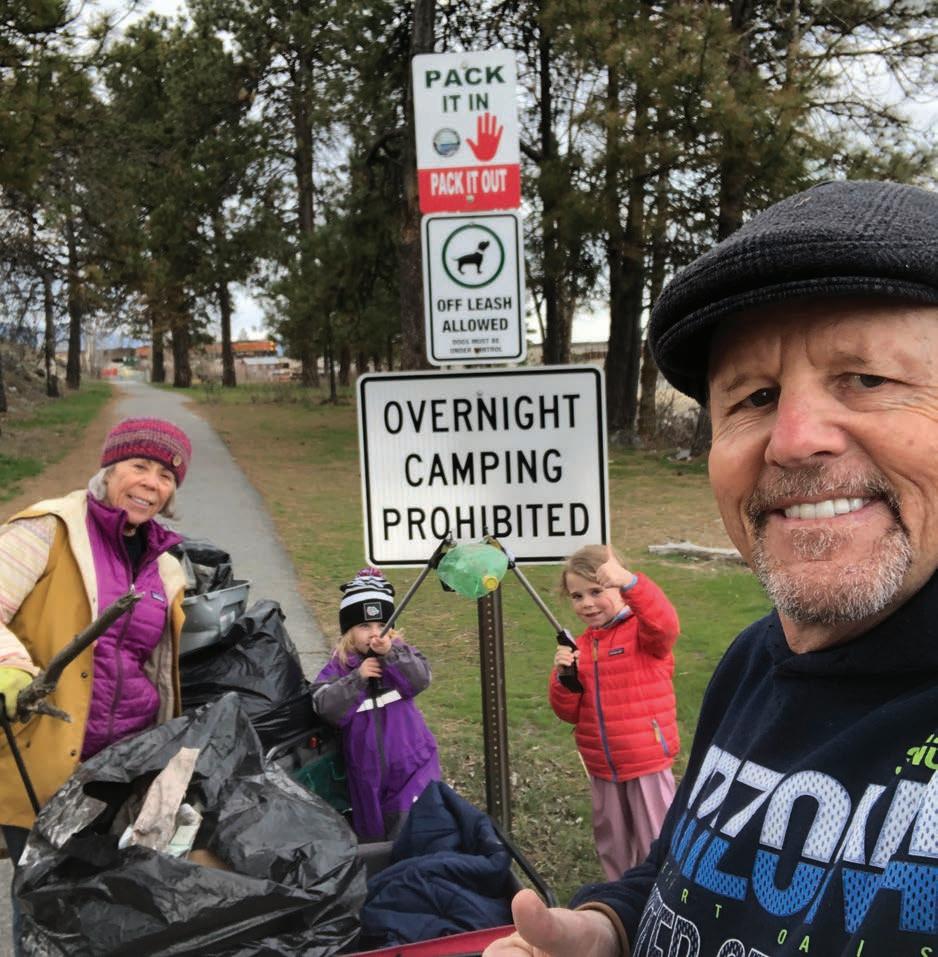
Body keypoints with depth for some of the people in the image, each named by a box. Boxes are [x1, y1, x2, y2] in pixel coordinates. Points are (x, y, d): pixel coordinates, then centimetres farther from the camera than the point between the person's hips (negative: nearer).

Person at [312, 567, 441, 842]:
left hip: (410, 762, -1)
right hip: (367, 767, 1)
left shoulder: (401, 653, -2)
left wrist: (391, 654, -30)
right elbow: (326, 708, -15)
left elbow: (420, 679, -19)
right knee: (371, 829, 18)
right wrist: (357, 678, -23)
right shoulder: (337, 667, -4)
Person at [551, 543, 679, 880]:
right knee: (613, 847, 21)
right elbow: (569, 713, 7)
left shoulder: (643, 631, -11)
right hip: (601, 767, 6)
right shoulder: (580, 646, 6)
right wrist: (564, 677, -13)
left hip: (647, 761, -6)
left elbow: (665, 623, -38)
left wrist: (629, 581, -53)